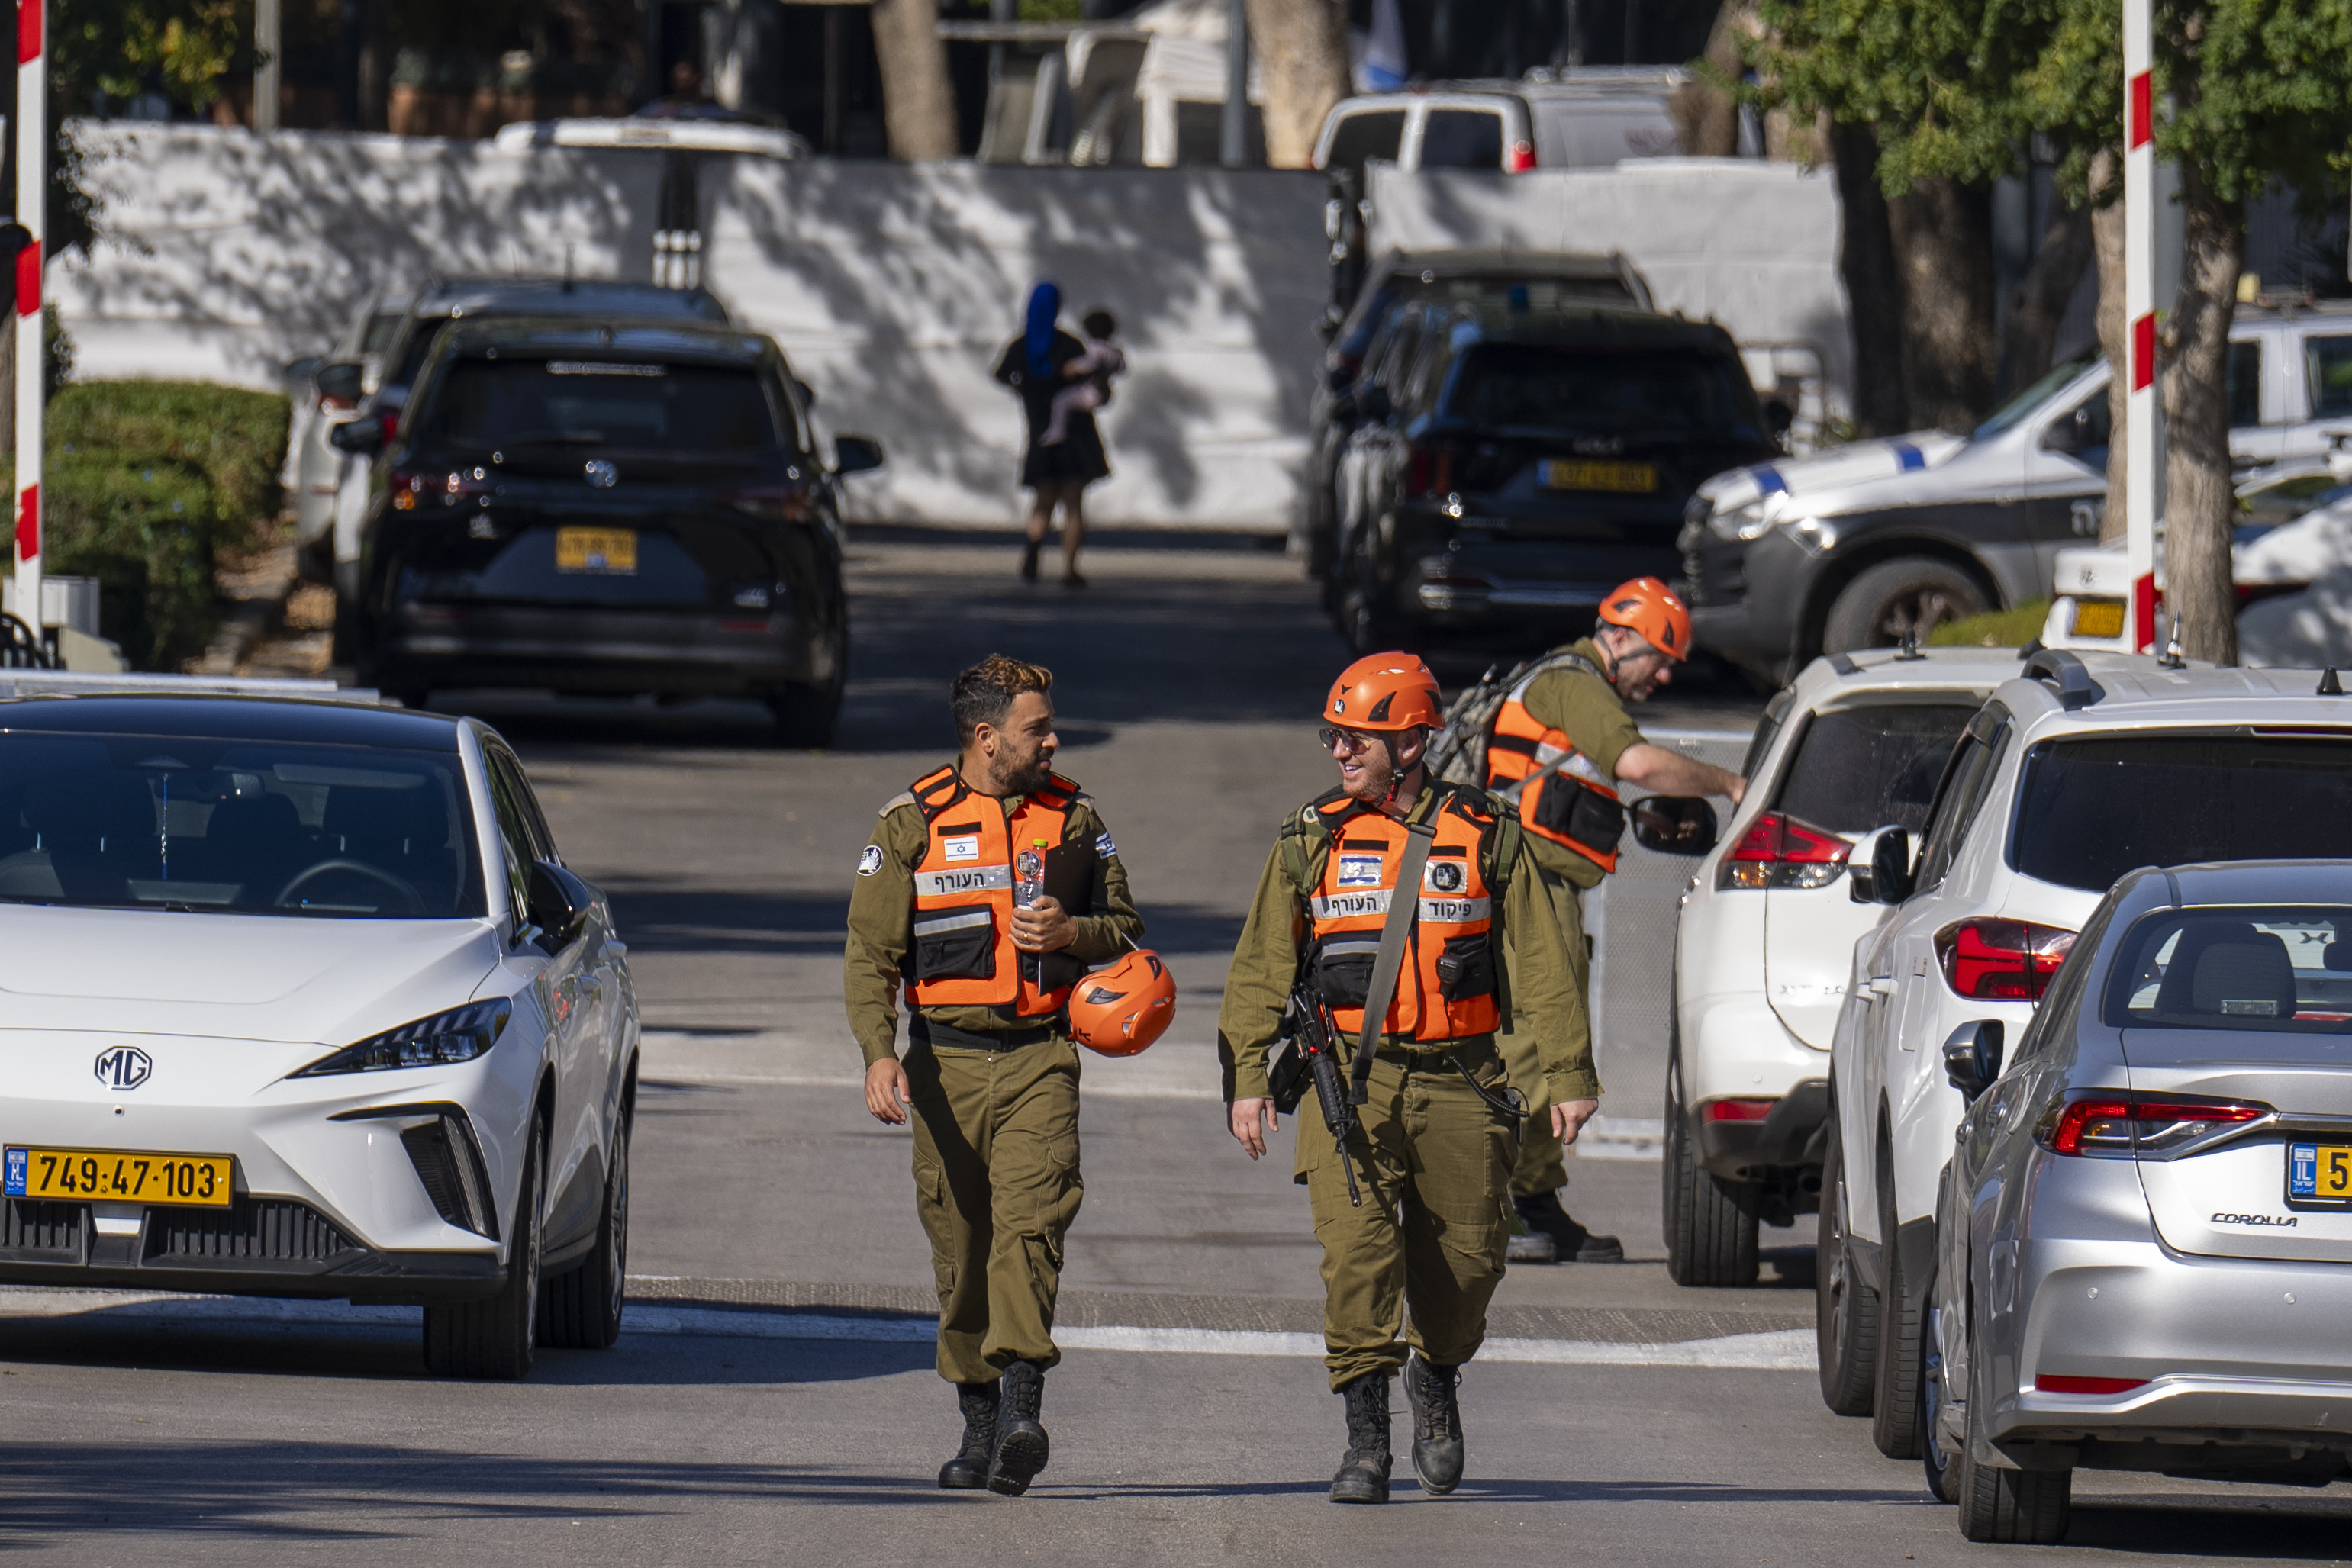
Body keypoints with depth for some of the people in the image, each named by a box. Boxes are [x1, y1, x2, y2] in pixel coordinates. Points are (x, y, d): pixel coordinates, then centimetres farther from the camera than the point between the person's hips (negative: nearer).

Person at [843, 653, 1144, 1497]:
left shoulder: (1072, 817, 8)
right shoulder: (911, 824, 1)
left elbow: (1125, 928, 17)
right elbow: (870, 953, -1)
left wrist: (1070, 934, -7)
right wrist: (879, 1054, -16)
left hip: (1039, 1057, 0)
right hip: (945, 1063, 0)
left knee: (1030, 1221, -18)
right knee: (960, 1244, 4)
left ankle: (1021, 1405, -28)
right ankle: (978, 1421, 16)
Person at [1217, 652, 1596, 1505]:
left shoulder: (1487, 836, 4)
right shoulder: (1311, 840, 7)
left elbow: (1542, 962, 4)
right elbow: (1261, 967, 9)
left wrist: (1569, 1075, -1)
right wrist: (1247, 1076, 0)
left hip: (1459, 1082, 0)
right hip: (1349, 1081, 0)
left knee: (1464, 1257, 6)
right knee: (1355, 1250, -14)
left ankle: (1436, 1377, 36)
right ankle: (1364, 1439, -12)